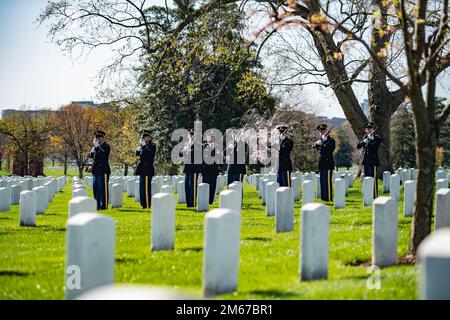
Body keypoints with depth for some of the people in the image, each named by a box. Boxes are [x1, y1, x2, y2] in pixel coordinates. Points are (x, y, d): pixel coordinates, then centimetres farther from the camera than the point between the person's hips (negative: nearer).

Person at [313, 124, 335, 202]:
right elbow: (314, 146, 5)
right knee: (322, 181, 11)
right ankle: (324, 196, 17)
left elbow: (328, 149, -17)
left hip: (328, 163, -8)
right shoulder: (321, 140, 17)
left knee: (327, 181, -9)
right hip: (322, 164, 8)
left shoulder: (331, 140, -5)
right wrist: (318, 143, -16)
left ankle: (329, 197, -8)